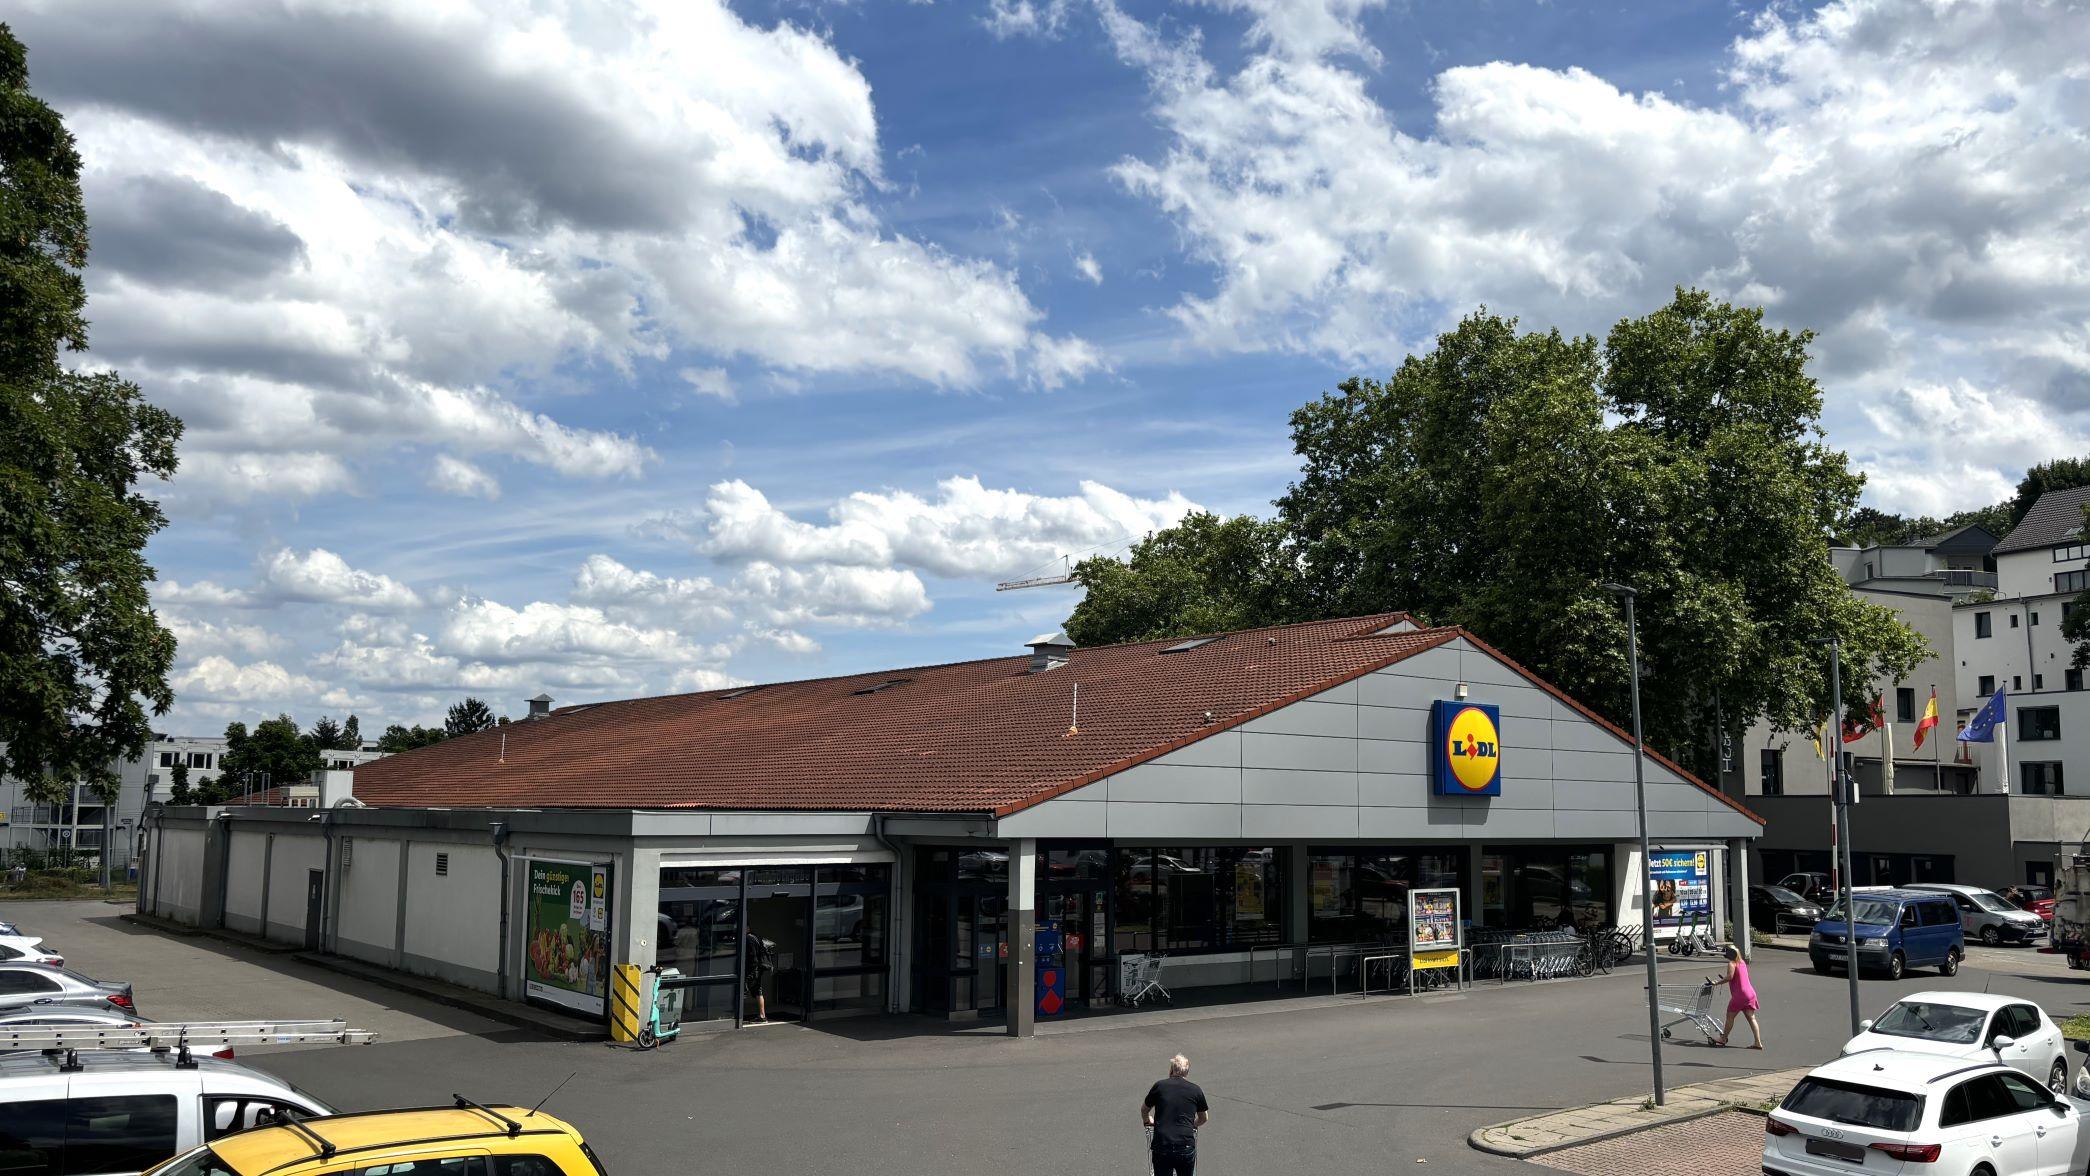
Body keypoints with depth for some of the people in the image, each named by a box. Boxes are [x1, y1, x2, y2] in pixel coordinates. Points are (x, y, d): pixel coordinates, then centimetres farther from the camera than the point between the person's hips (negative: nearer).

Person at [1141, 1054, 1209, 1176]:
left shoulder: (1159, 1086, 7)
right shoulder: (1195, 1090, 8)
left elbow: (1144, 1110, 24)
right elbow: (1204, 1118, 25)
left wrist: (1147, 1120, 46)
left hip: (1161, 1147, -1)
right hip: (1186, 1147, 1)